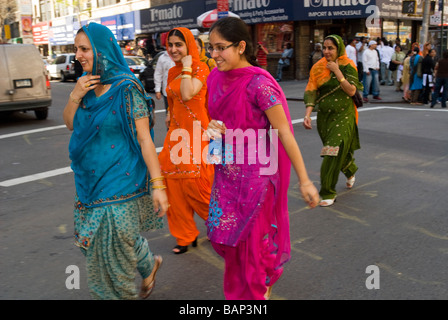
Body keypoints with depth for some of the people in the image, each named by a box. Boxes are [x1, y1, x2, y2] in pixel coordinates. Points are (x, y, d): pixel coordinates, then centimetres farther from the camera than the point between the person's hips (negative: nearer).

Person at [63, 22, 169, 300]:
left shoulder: (126, 88, -16)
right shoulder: (87, 83, 5)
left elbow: (145, 139, -19)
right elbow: (70, 124, 11)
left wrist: (158, 185, -24)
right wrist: (75, 96, -8)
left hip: (120, 182, -7)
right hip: (91, 181, 8)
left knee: (116, 242, 5)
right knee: (99, 242, 17)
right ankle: (150, 265, 40)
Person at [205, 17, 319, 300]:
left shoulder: (258, 83, -19)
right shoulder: (216, 78, 2)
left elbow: (284, 133, -18)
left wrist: (304, 181, -17)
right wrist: (214, 128, -8)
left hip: (255, 172, -6)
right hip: (227, 170, 7)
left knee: (252, 235, 7)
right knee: (222, 231, 14)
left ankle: (259, 290, 36)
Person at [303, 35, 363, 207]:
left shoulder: (348, 66, -6)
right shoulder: (318, 67, 2)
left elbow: (351, 91, -16)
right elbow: (311, 92, -4)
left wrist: (337, 71, -19)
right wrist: (307, 114, -16)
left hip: (343, 116, -4)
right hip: (324, 116, 4)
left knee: (333, 154, -11)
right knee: (339, 151, 18)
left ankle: (328, 193, 0)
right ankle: (351, 171, 51)